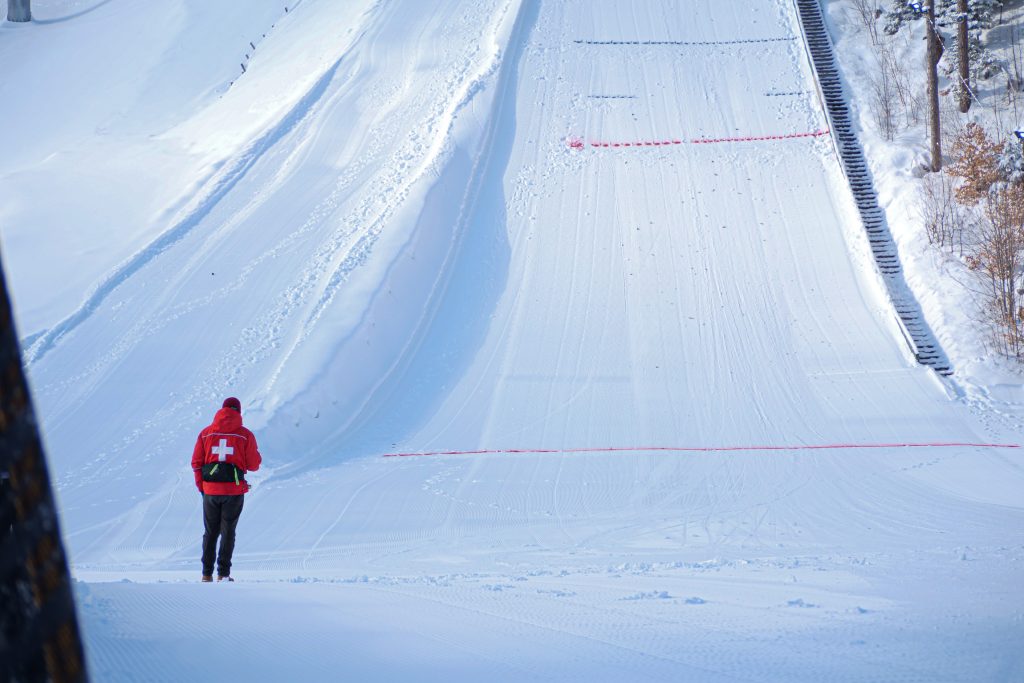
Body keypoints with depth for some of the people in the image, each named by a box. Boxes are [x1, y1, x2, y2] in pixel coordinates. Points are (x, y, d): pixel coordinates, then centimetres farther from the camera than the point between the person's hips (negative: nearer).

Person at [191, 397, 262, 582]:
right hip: (235, 490, -2)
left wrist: (201, 487, 14)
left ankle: (207, 574, 9)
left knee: (210, 532, 12)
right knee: (228, 532, 5)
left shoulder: (206, 433, 4)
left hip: (210, 491, 2)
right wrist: (257, 458, 20)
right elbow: (253, 465, -3)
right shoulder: (245, 435, -4)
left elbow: (196, 463, 4)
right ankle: (223, 573, -1)